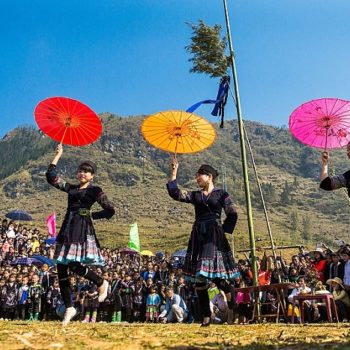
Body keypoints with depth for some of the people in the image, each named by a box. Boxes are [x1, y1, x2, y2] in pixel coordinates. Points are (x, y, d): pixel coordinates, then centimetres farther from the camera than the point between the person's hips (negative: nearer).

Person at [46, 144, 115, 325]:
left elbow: (110, 210, 1)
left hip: (83, 230, -6)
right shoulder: (70, 188, 18)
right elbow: (51, 176, 12)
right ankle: (69, 308, 13)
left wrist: (92, 215, 3)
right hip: (67, 229, 6)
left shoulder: (95, 191, 3)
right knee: (61, 269, 3)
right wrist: (58, 155, 13)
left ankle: (102, 283, 7)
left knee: (75, 266, -20)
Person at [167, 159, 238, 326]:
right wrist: (173, 174, 2)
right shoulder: (195, 195, 15)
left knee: (214, 275, -13)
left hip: (214, 237, -4)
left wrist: (223, 230, -4)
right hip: (198, 237, 5)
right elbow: (175, 193, 3)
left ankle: (230, 294, 17)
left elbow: (232, 215, 2)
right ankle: (206, 316, 10)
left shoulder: (221, 194, 4)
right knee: (199, 278, 3)